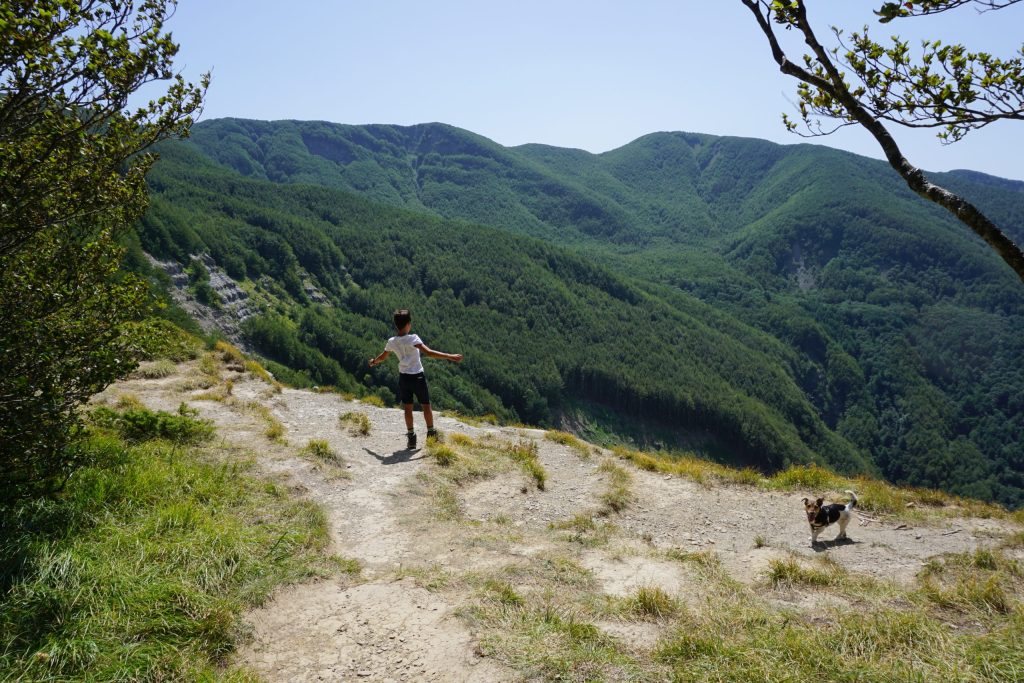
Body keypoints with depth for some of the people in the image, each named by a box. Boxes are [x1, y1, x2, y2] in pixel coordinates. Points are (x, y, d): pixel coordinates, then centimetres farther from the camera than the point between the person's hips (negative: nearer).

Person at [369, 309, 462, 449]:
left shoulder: (392, 342, -3)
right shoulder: (412, 338, -19)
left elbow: (382, 357, 15)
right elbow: (428, 352, -29)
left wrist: (373, 361, 38)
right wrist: (449, 356, -30)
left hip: (403, 377, 4)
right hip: (418, 377, -4)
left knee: (408, 408, 11)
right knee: (426, 406, 12)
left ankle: (411, 437, 12)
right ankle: (431, 434, 21)